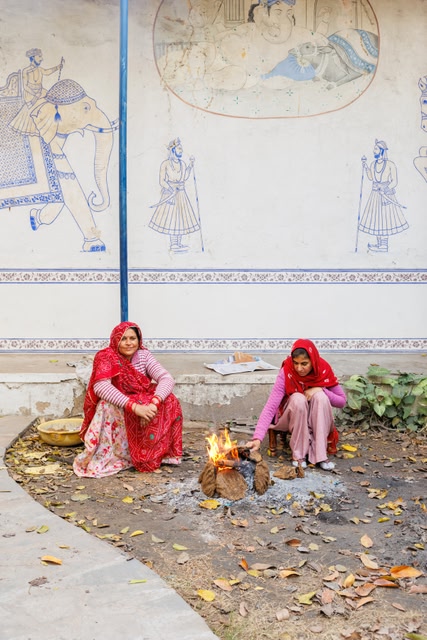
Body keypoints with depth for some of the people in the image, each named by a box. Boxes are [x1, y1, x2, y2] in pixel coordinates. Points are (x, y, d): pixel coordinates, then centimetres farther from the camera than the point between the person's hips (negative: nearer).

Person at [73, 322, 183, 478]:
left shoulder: (144, 355, -6)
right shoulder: (106, 357, -16)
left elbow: (167, 378, -18)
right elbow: (101, 386, -34)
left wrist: (154, 403, -38)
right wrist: (134, 406, -43)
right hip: (117, 409, -3)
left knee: (169, 402, -22)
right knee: (107, 407, -35)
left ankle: (158, 453, -8)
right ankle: (108, 457, -20)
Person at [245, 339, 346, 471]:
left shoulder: (324, 370, -17)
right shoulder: (286, 372, -25)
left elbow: (342, 401, -9)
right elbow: (270, 406, -33)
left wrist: (321, 390, -26)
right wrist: (257, 438, -45)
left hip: (315, 419, 2)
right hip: (292, 419, -2)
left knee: (320, 396, -29)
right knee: (298, 398, -33)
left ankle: (320, 455, -26)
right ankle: (298, 455, -21)